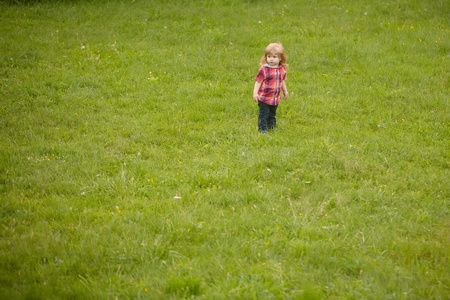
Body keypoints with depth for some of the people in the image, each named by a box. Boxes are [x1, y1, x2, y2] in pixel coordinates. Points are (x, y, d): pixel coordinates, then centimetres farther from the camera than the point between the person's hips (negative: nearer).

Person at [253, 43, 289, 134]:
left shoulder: (282, 70, 1)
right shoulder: (264, 69, -16)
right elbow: (258, 81, -13)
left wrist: (285, 91, 27)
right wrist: (255, 93, -19)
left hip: (276, 98, 5)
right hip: (264, 98, -5)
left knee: (272, 114, 20)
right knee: (263, 113, 2)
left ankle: (271, 126, 36)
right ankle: (262, 128, 14)